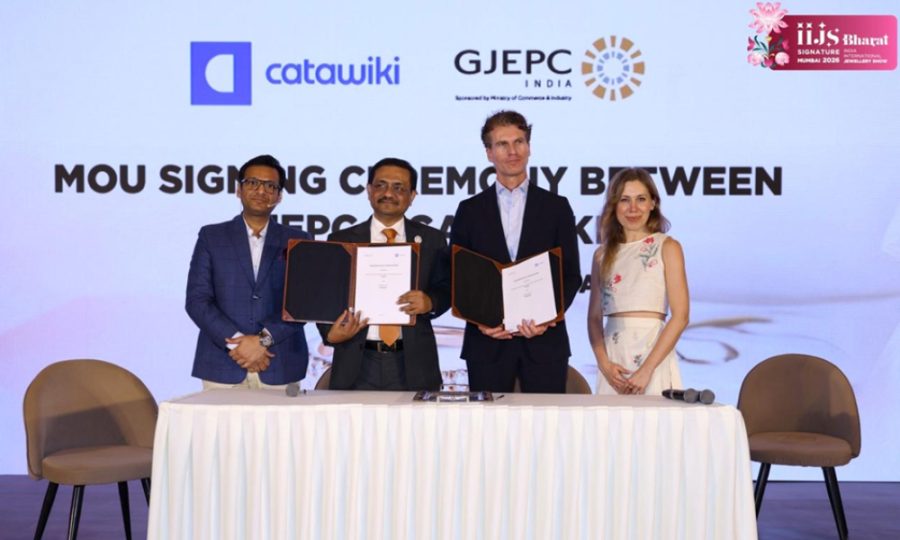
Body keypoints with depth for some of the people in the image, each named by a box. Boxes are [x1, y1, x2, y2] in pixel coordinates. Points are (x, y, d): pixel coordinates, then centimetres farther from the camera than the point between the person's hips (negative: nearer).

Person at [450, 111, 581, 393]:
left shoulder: (557, 207, 8)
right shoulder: (469, 210, 9)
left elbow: (571, 274, 5)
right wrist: (478, 319, -9)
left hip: (544, 341, 0)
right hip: (487, 341, 0)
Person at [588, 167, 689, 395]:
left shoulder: (667, 247, 1)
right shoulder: (603, 254, 11)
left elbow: (680, 316, -6)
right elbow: (594, 316, 10)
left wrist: (646, 369, -13)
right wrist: (604, 363, -7)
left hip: (653, 352, -3)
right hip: (612, 354, 3)